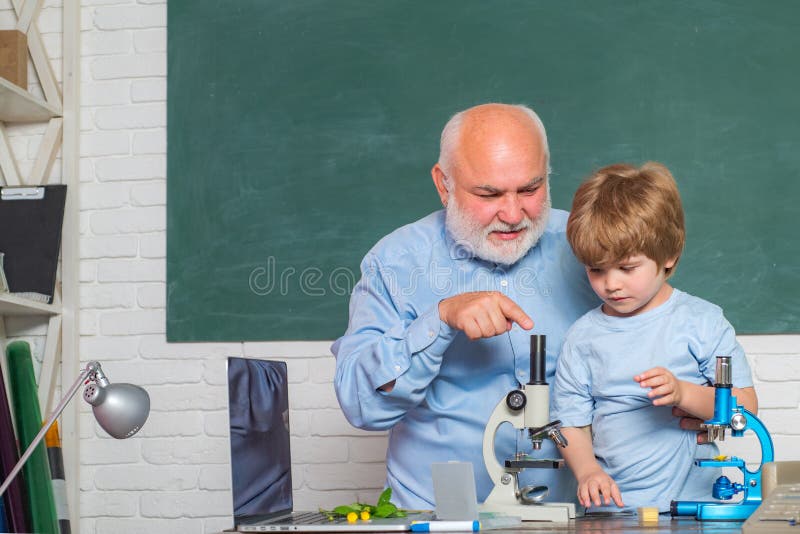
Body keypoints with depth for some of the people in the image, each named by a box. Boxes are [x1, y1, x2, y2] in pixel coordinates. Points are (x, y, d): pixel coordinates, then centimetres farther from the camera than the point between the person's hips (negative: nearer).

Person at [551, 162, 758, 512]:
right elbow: (572, 422, 9)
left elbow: (745, 405, 2)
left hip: (692, 499, -2)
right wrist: (588, 471, -10)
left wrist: (683, 393, -13)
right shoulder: (583, 336, 8)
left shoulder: (701, 321, 4)